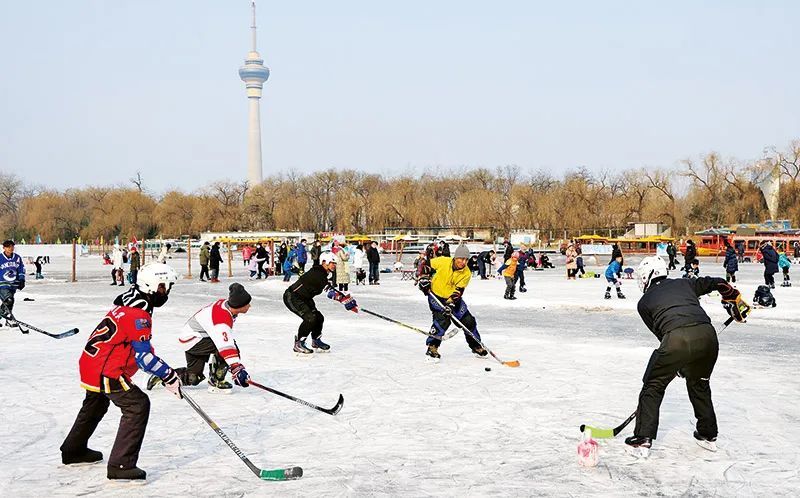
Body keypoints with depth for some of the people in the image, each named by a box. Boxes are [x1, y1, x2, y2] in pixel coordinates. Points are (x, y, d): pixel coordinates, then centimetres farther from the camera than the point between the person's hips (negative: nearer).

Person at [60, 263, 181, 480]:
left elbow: (140, 347, 19)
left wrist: (163, 370, 16)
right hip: (106, 372, -11)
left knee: (95, 404, 31)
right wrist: (169, 376, -16)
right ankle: (121, 465, -15)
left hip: (91, 364, 11)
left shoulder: (128, 303, 11)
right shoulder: (138, 315, -21)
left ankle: (74, 450, 52)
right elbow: (144, 357, -23)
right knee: (138, 405, -13)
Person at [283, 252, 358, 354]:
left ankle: (316, 341, 29)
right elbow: (331, 292, -33)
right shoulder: (317, 274, -26)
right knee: (310, 318, -22)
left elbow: (330, 290, 13)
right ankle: (298, 344, -9)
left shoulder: (322, 274, 6)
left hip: (304, 298, 10)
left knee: (319, 318, 8)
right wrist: (346, 300, -34)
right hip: (292, 297, -10)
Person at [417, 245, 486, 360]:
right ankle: (432, 347, -17)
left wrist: (451, 303, -30)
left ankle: (476, 346, 25)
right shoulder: (443, 262, -19)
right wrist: (424, 278, -11)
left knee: (468, 320, 4)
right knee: (443, 320, -25)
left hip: (453, 298, 4)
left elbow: (458, 291, -16)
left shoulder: (466, 273, -12)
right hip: (436, 295, -4)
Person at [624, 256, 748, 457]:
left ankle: (643, 438, 10)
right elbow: (717, 283, 27)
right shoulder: (684, 283, 29)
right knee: (699, 384, 29)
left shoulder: (644, 302, 23)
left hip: (676, 338, -4)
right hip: (707, 334, 4)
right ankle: (708, 435, 35)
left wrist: (679, 361, 34)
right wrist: (736, 301, 43)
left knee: (653, 386, 15)